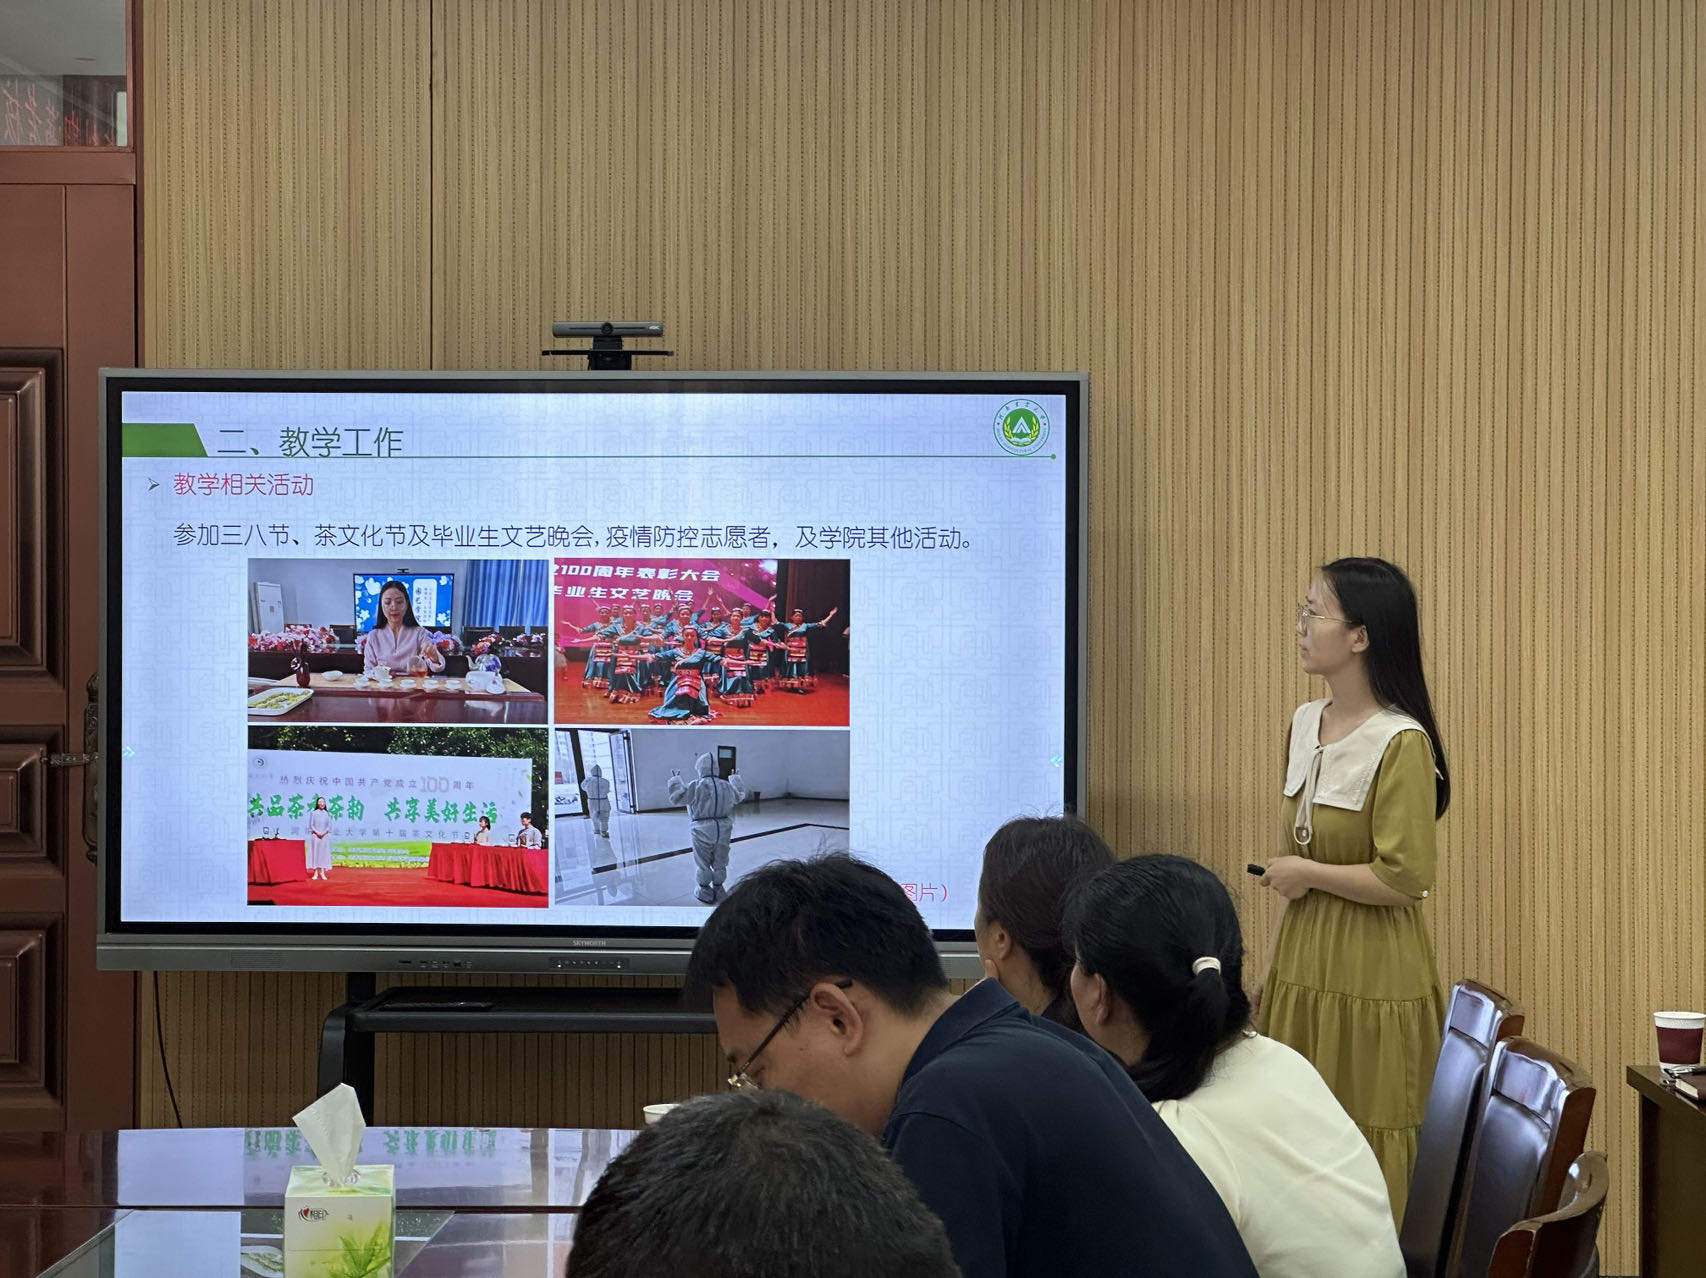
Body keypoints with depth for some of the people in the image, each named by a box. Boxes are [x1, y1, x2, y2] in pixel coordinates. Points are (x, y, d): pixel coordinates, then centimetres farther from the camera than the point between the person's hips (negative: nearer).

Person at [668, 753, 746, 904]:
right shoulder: (726, 786, 4)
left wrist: (675, 780, 8)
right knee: (719, 862, 18)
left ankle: (705, 893, 14)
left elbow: (676, 796, -9)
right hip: (723, 830, 4)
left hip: (703, 831, -4)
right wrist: (735, 779, 42)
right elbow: (740, 794, 24)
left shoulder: (696, 786, -13)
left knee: (703, 863, 8)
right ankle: (718, 889, 29)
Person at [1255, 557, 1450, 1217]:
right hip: (1300, 969, 8)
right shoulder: (1305, 724, 9)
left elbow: (1406, 878, -19)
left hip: (1371, 982, -8)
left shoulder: (1400, 743, -16)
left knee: (1369, 1170, 0)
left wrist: (1305, 874, -9)